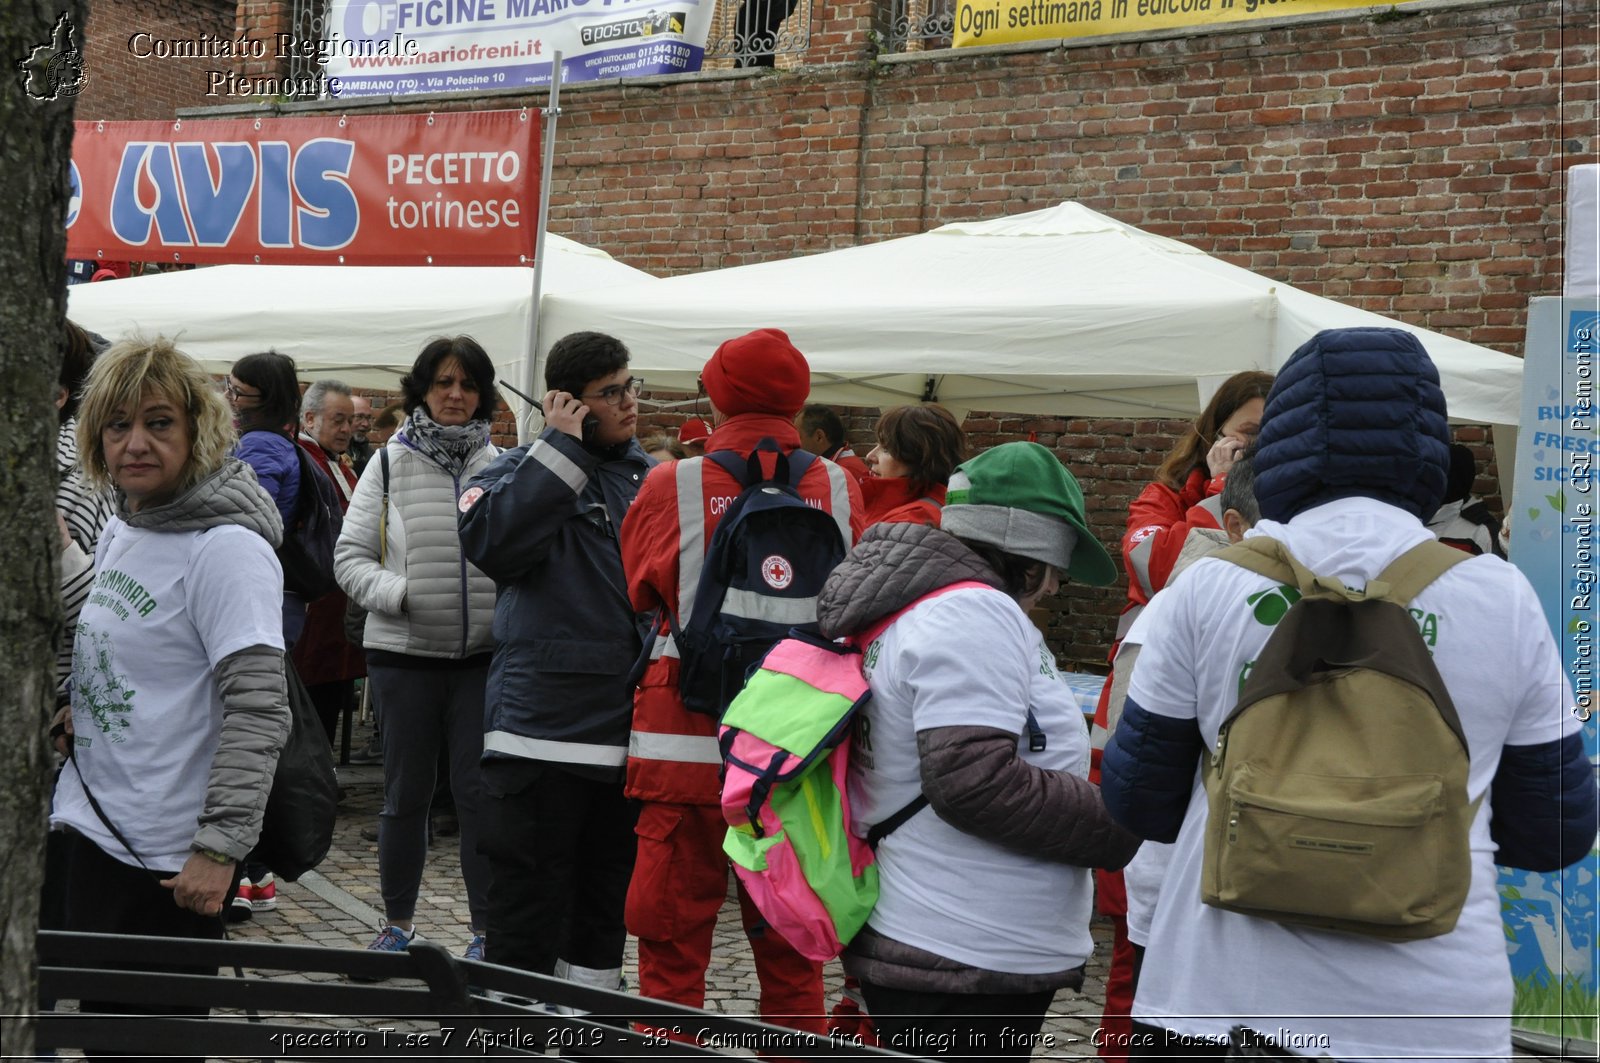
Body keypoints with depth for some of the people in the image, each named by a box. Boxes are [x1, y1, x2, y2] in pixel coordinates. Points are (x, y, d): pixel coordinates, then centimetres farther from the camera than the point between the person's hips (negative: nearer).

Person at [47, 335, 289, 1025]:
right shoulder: (117, 532, 10)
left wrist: (220, 846, -27)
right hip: (90, 830, 9)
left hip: (167, 862, -9)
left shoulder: (225, 548, -17)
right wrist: (78, 713, 5)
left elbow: (258, 709, -23)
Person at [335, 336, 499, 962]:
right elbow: (350, 556, 2)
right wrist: (397, 594, -15)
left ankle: (488, 929, 11)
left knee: (480, 791, 1)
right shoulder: (389, 464, 2)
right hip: (404, 652, 0)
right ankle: (398, 922, 26)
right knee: (406, 792, 11)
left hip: (484, 653, 0)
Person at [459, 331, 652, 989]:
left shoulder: (646, 477, 14)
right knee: (529, 907, -2)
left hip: (627, 731, 6)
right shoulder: (524, 470, -3)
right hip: (543, 730, -6)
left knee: (607, 905, 17)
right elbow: (489, 541, -26)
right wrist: (563, 445, -19)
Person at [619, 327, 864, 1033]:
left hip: (689, 748, -2)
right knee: (790, 953, 16)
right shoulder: (840, 491, -3)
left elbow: (635, 594, 8)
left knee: (671, 954, 8)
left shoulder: (671, 488, -7)